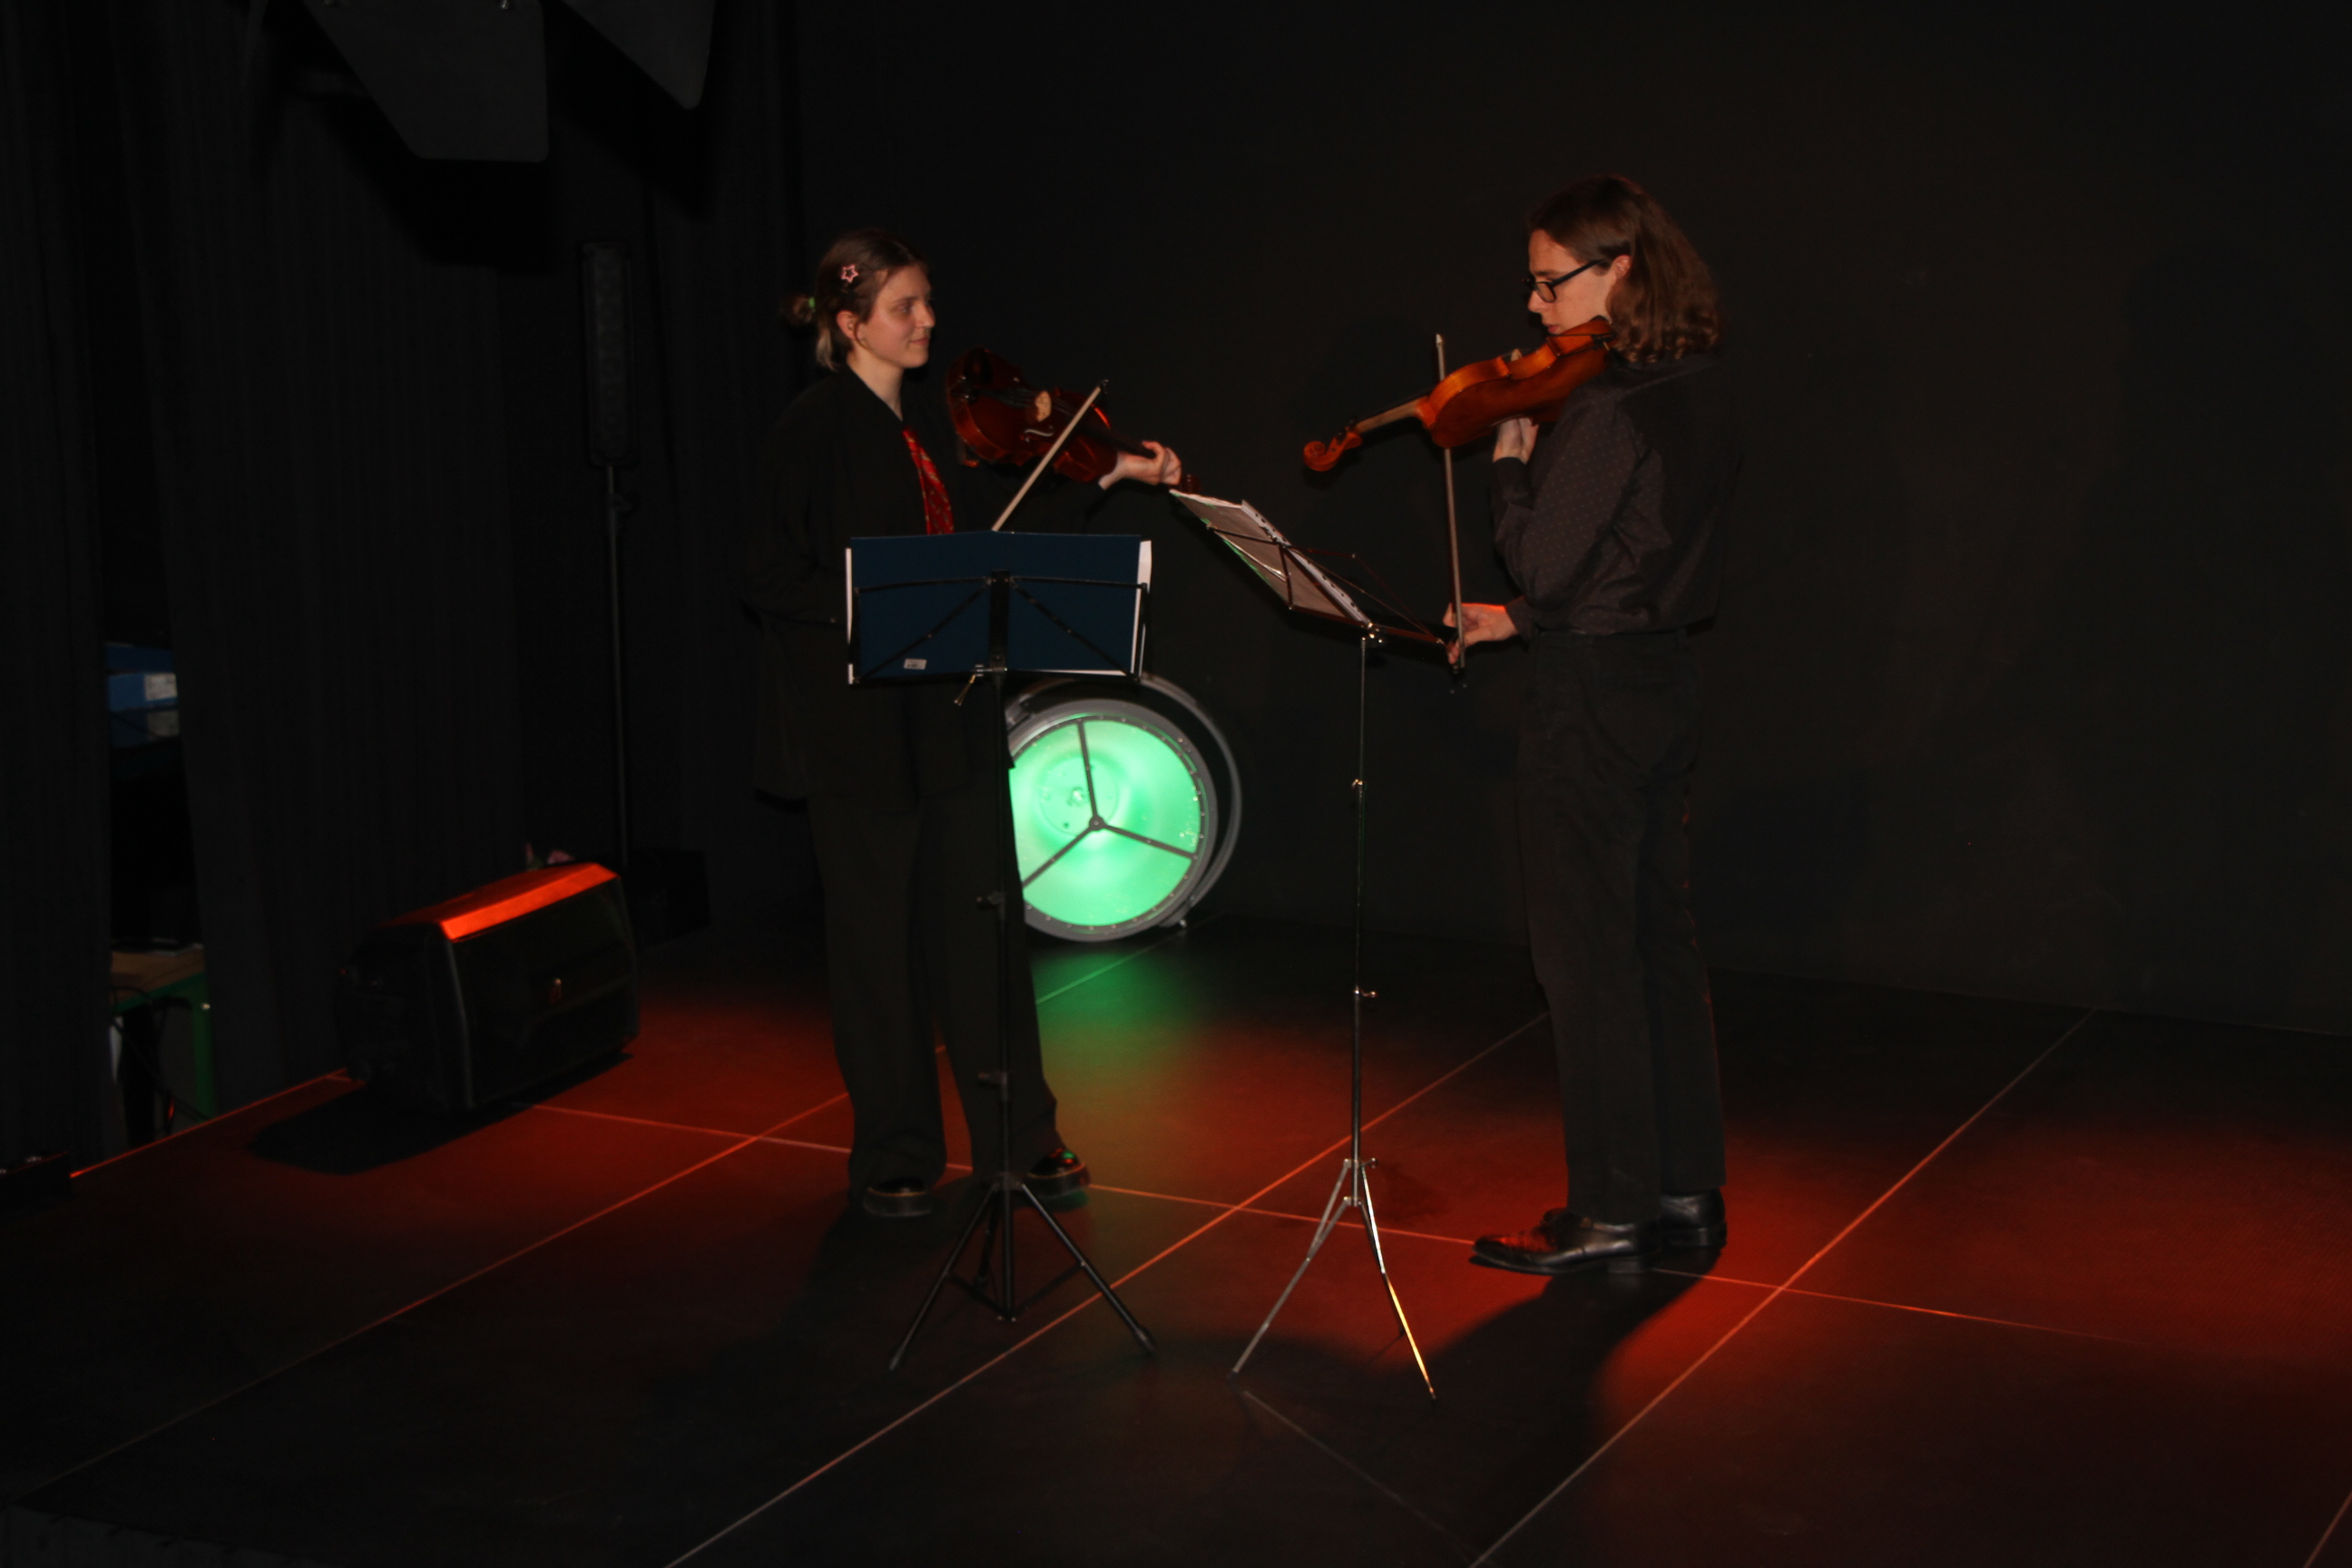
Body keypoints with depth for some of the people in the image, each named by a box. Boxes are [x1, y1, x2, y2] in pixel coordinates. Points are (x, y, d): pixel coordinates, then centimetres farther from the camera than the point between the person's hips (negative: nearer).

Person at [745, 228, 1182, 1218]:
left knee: (981, 921, 8)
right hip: (857, 720, -6)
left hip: (950, 710, 6)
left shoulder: (930, 415, 10)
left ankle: (1019, 1137, 18)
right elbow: (773, 582, -12)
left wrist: (1108, 477, 10)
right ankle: (893, 1158, 15)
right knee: (878, 935, 4)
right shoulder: (814, 429, -10)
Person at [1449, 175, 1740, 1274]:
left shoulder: (1607, 409, -20)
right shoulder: (1699, 394, 8)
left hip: (1591, 699, -9)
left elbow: (1543, 563, -20)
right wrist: (1526, 619, 17)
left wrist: (1511, 469, -5)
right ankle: (1687, 1190, 23)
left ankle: (1611, 1217, 7)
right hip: (1663, 680, 9)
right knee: (1659, 942, 15)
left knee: (1587, 958, -1)